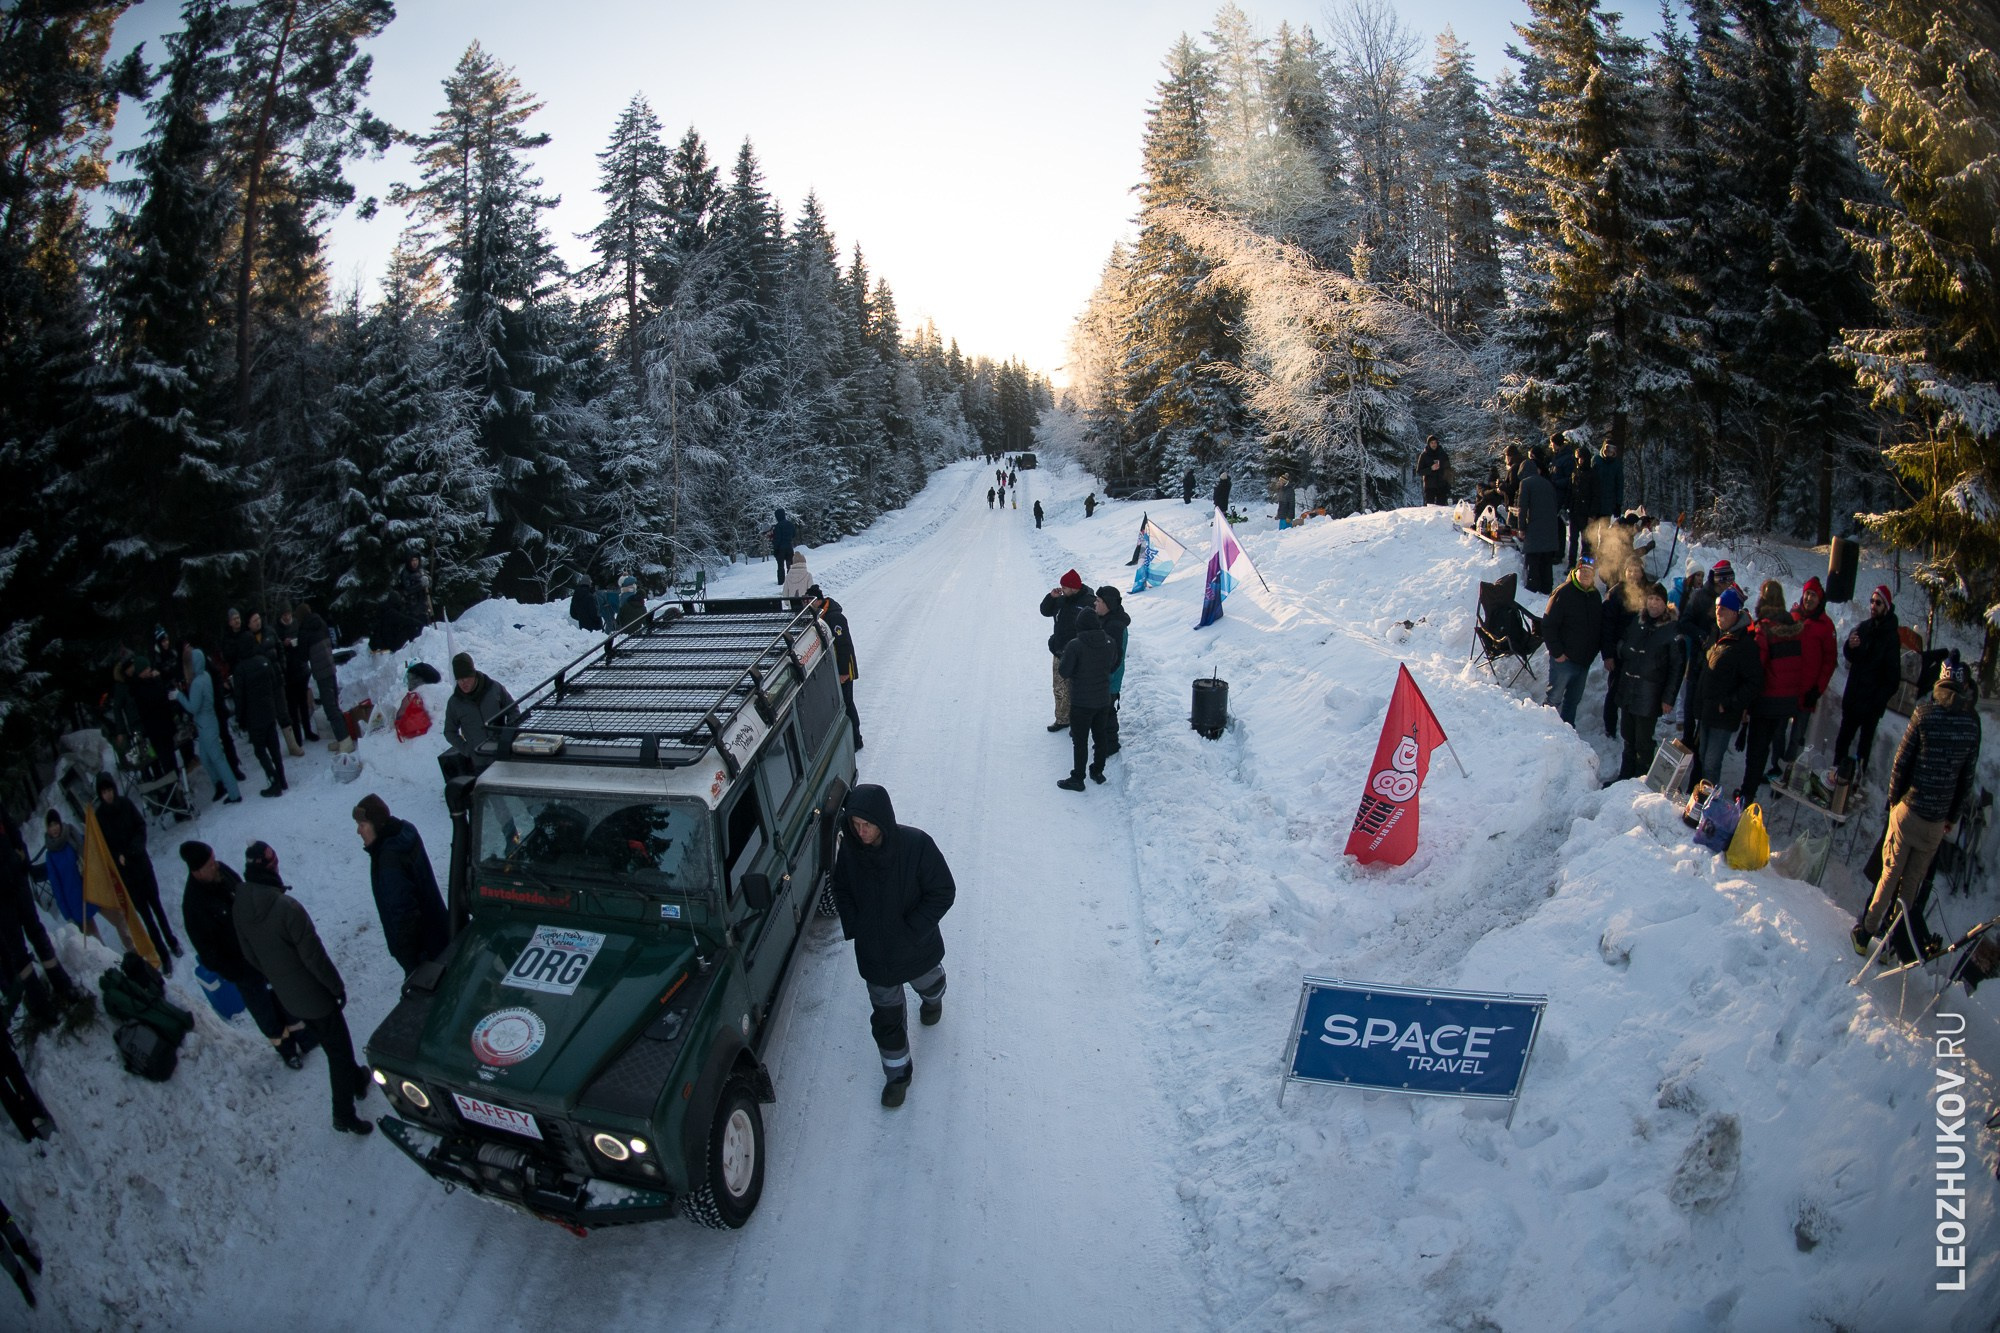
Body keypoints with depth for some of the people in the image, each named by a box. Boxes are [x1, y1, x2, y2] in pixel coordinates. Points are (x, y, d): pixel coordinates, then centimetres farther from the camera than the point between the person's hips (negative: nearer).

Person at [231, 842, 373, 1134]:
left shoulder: (239, 909, -9)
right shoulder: (287, 908, -31)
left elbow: (250, 956, 4)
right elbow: (314, 956, -23)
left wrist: (274, 979, 20)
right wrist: (337, 986, -9)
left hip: (286, 996, 7)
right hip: (313, 994, -7)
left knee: (331, 1044, 27)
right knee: (339, 1050, 9)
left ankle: (355, 1080, 45)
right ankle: (344, 1115, 17)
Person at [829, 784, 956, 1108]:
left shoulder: (916, 844, -29)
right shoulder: (849, 848, -18)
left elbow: (943, 893, -20)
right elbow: (841, 890, 2)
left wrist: (912, 930, -24)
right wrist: (853, 927, -9)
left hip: (917, 947, -1)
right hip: (874, 953, 1)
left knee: (927, 982, 31)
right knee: (886, 1017, 12)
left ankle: (932, 1000, 67)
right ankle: (897, 1073, 35)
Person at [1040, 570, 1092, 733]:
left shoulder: (1088, 603, -19)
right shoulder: (1061, 600, 4)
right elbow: (1045, 611, 14)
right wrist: (1051, 597, -4)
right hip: (1059, 654, 7)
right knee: (1060, 689, 17)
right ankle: (1062, 719, 33)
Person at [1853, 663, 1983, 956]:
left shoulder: (1925, 712, -11)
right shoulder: (1972, 723, -3)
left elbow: (1902, 760, -7)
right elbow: (1967, 777, 5)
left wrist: (1893, 799, 7)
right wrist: (1953, 817, 15)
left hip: (1908, 810, -2)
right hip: (1938, 819, 2)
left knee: (1891, 874, 9)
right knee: (1913, 881, 13)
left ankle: (1866, 933, 14)